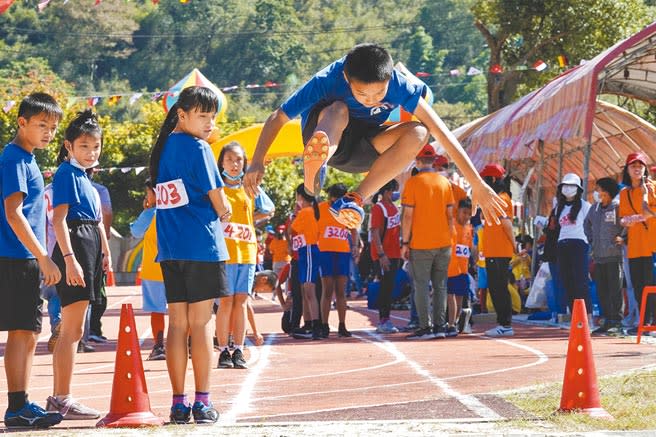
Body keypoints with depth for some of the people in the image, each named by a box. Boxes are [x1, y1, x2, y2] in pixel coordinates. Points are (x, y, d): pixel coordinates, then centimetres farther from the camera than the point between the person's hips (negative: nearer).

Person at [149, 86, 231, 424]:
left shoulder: (162, 148, 13)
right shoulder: (196, 147, -9)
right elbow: (218, 200, -9)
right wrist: (224, 213, 14)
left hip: (169, 248, 6)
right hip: (201, 244, -6)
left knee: (177, 323, 7)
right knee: (201, 322, -4)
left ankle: (179, 403, 6)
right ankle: (202, 402, -3)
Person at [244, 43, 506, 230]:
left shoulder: (399, 86, -26)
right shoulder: (327, 81, -30)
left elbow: (443, 133, -25)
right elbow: (277, 119, -24)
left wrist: (478, 185, -26)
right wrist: (257, 163, -37)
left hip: (361, 152, 3)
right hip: (324, 133, -3)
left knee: (418, 133, -28)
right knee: (338, 110, -37)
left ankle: (355, 199, -32)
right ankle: (313, 171, -65)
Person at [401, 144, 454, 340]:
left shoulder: (413, 182, -7)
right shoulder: (445, 182, 6)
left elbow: (408, 215, -8)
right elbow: (450, 215, 8)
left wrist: (405, 242, -3)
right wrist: (449, 238, 16)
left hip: (421, 244, -4)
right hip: (443, 243, 4)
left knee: (421, 286, -1)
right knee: (440, 286, 9)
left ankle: (426, 327, -6)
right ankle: (440, 326, 8)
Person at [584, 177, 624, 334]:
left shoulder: (618, 206, -8)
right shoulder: (595, 208, 12)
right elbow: (587, 224, 28)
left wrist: (623, 238, -9)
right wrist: (591, 240, 20)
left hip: (614, 255, -7)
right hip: (598, 256, 7)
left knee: (615, 290, -4)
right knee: (601, 290, 8)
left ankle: (617, 322, -2)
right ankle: (607, 321, 15)